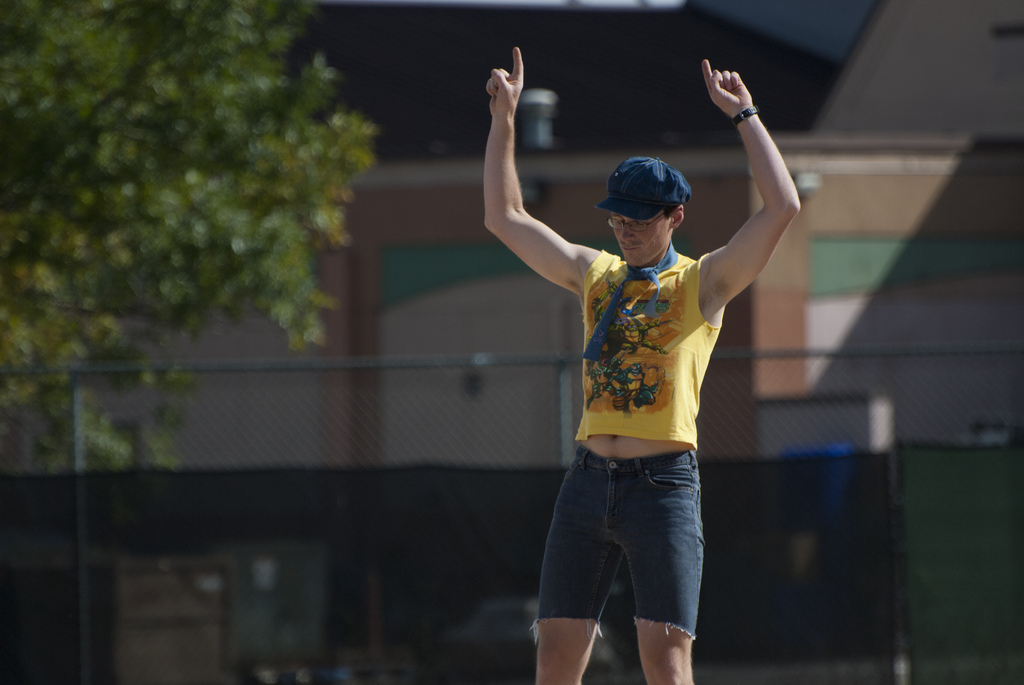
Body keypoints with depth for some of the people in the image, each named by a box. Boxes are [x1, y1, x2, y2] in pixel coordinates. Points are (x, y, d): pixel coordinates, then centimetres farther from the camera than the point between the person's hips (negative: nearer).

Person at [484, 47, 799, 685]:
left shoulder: (704, 281, 3)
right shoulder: (593, 272, 17)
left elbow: (783, 207, -9)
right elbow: (505, 216, 24)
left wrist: (745, 116, -5)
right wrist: (504, 118, 19)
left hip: (664, 485, -5)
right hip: (589, 482, 5)